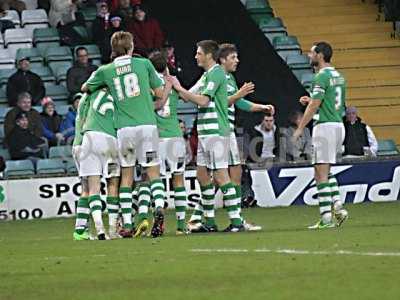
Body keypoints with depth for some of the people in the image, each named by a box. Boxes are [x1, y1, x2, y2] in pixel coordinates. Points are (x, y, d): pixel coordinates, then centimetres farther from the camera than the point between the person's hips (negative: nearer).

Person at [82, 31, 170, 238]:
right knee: (153, 172, 4)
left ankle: (127, 224, 4)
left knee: (126, 176, 9)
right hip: (148, 124, -1)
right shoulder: (143, 64, 4)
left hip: (124, 128, 1)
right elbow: (160, 93, 6)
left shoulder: (105, 71, 7)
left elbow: (85, 88, 24)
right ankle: (159, 208, -22)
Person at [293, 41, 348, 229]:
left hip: (325, 126, -9)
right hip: (338, 125, 9)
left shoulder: (321, 77, -13)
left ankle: (326, 217, -8)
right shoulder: (338, 76, 15)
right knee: (325, 171, 18)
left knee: (321, 173, -6)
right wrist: (311, 100, 21)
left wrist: (300, 128, -10)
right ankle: (338, 207, 6)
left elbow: (314, 106, -15)